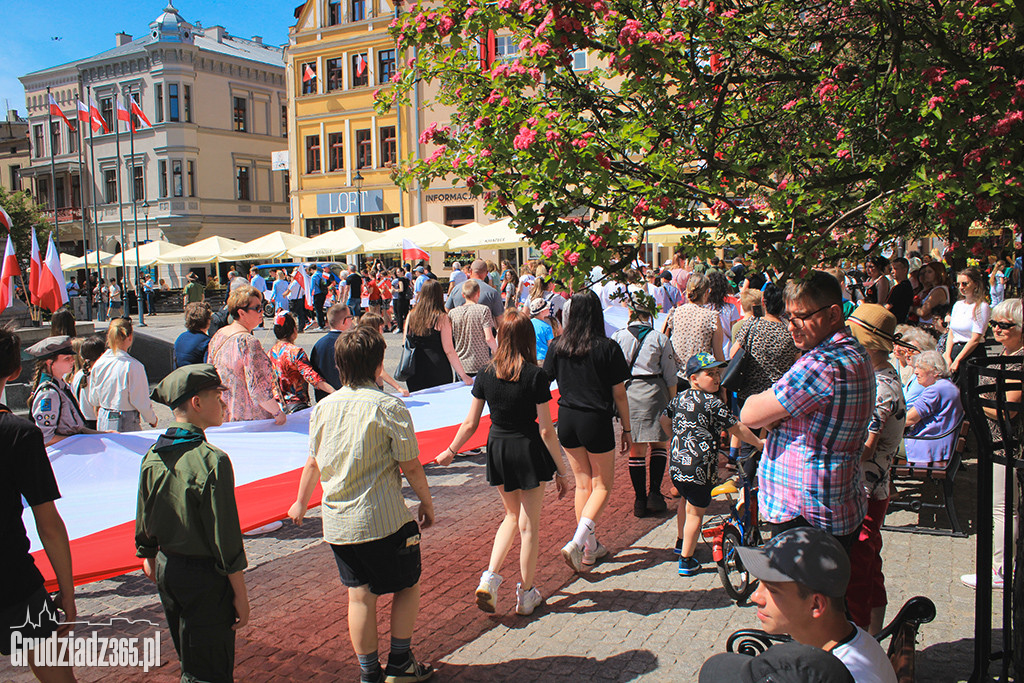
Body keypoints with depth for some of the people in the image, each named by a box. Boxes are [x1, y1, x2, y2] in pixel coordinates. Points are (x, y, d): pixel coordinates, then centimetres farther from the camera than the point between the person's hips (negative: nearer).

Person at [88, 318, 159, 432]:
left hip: (103, 423, 6)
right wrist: (152, 419, 5)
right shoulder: (133, 366, -18)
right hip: (127, 424, -6)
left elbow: (94, 401, 11)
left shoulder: (98, 364, 0)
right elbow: (141, 401, -12)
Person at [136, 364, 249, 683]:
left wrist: (149, 557, 28)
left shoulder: (152, 456, -1)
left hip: (167, 570, 7)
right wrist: (240, 595, -11)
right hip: (205, 577, -7)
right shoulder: (212, 460, -22)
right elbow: (225, 535, -19)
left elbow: (144, 521, 10)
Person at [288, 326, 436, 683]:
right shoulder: (389, 407, -14)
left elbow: (313, 463, 11)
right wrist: (427, 503, 4)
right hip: (384, 519, -5)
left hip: (337, 521, 5)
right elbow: (410, 466, -11)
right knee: (407, 586, 15)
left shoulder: (324, 407, 1)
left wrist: (301, 503, 27)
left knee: (359, 595, 14)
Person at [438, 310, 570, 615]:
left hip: (498, 450, 4)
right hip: (528, 450, -3)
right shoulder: (535, 376, -14)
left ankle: (490, 577, 9)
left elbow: (470, 424, 0)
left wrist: (450, 451, 17)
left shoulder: (486, 375, -5)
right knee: (529, 524, 10)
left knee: (512, 515, 24)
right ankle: (526, 595, 22)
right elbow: (546, 430, -14)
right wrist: (562, 471, -6)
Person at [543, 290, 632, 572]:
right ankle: (577, 542, -6)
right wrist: (627, 430, 2)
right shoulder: (608, 348, -12)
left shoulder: (557, 346, -4)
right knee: (602, 486, 11)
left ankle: (591, 548, 26)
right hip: (596, 422, -4)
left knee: (583, 483, 18)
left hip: (566, 419, 4)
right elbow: (619, 394, -7)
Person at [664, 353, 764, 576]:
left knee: (686, 501, 29)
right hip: (699, 468, -7)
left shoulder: (679, 398, 8)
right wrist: (758, 443, 6)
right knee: (696, 512, 4)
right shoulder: (713, 403, -12)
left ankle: (681, 542, 47)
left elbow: (664, 420, 21)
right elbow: (738, 429, -8)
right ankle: (686, 561, 10)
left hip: (676, 465, 8)